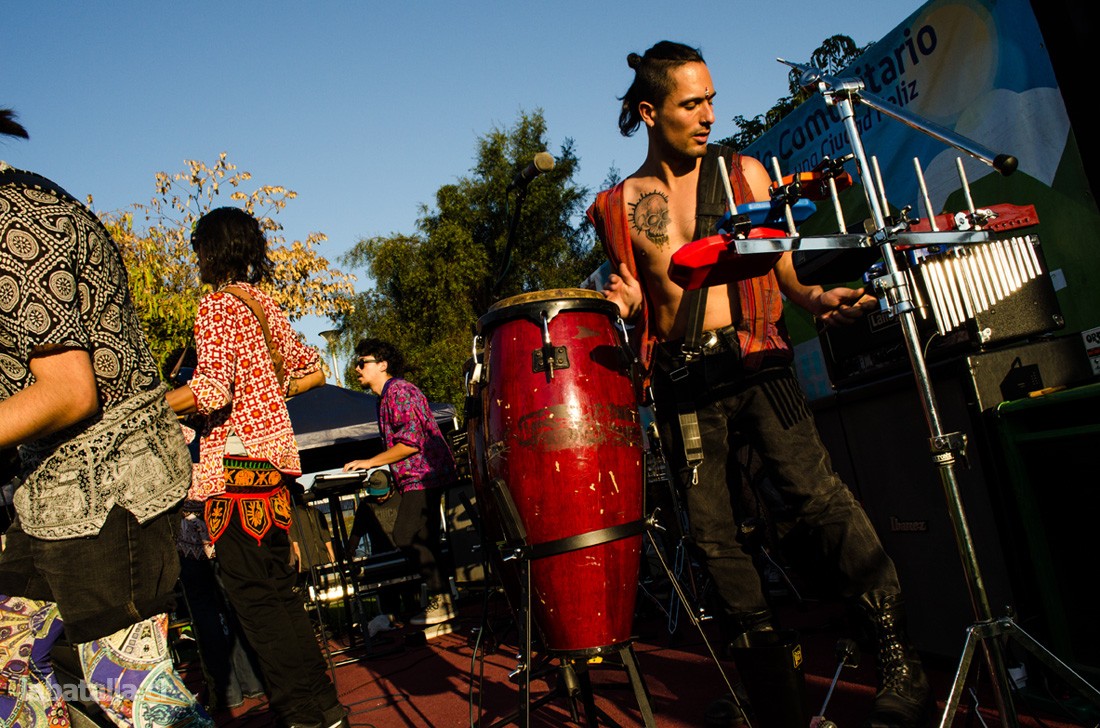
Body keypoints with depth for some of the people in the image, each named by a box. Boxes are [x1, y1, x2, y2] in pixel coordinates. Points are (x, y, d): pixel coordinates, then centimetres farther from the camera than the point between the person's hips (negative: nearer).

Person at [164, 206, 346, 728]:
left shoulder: (216, 305, -7)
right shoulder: (267, 306, 16)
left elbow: (212, 390, -20)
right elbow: (313, 372, 22)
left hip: (235, 458, -8)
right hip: (273, 451, 8)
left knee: (254, 595, -3)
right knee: (277, 587, 14)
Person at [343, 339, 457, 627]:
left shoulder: (398, 390, -13)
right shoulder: (388, 395, 20)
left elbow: (411, 442, -21)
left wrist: (371, 462, -15)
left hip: (423, 475, -11)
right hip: (421, 476, 11)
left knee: (406, 536, -12)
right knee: (423, 542, 12)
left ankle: (441, 601, -4)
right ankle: (441, 599, 19)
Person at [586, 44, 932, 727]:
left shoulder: (745, 173, 9)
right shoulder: (616, 208, 8)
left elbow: (782, 268, 10)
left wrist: (817, 297, -10)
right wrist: (625, 302, -5)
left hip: (756, 361, -1)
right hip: (681, 382, 2)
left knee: (821, 494, -13)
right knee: (712, 531, 5)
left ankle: (900, 659, 2)